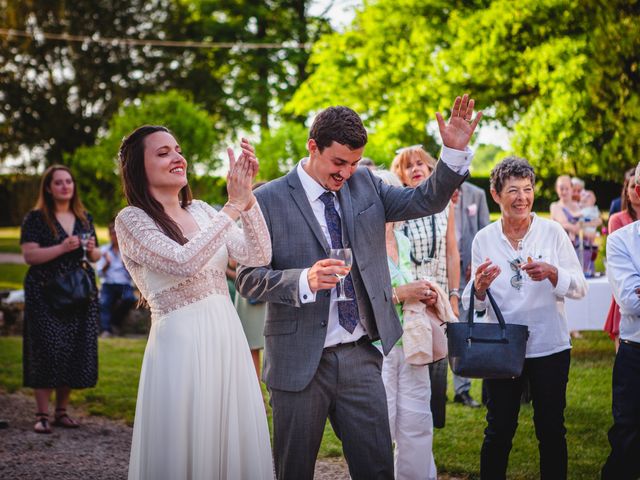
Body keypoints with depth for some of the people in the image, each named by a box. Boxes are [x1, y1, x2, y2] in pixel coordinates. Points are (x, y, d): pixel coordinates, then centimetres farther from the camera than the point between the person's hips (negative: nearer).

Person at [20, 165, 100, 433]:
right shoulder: (35, 219, -2)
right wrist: (63, 248, -20)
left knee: (76, 352, 3)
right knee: (47, 351, -9)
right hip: (46, 294, -5)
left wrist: (92, 250, -3)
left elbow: (95, 256, 20)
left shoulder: (84, 218, 14)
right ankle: (42, 415, -3)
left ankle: (61, 411, 15)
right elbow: (29, 255, -11)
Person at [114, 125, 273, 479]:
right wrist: (233, 206, -18)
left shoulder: (201, 211, 11)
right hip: (181, 345, -5)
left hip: (229, 339, 6)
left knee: (237, 445, 11)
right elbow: (184, 263, -20)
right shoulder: (131, 220, -5)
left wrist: (247, 197, -13)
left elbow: (258, 255, 0)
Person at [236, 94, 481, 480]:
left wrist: (455, 151, -10)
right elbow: (248, 278, -10)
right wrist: (304, 280, -26)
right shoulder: (270, 200, -7)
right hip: (300, 359, -4)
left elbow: (427, 201, 5)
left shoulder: (365, 184, 8)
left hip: (361, 357, 4)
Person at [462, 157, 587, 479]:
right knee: (499, 431, 8)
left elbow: (580, 288, -5)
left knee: (551, 430, 8)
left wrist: (552, 274, -23)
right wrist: (479, 287, -19)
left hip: (550, 347, -1)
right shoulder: (484, 239, 0)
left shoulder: (552, 232, -3)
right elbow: (473, 304, 3)